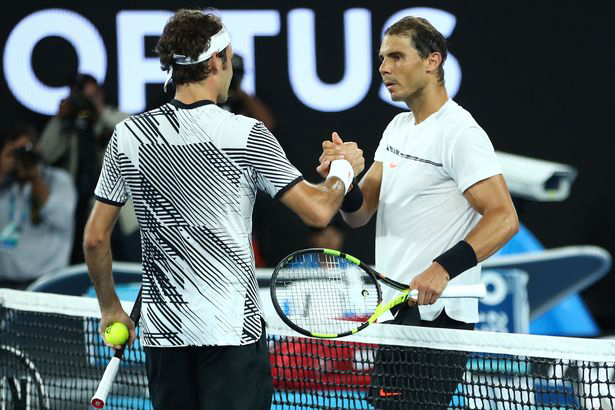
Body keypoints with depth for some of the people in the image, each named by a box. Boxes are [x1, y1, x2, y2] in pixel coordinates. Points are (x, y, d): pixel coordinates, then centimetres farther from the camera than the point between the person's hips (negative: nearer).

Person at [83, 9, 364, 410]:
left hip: (162, 330, 4)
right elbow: (318, 211, -7)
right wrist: (344, 169, 13)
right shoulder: (246, 136, -9)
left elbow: (95, 237, 6)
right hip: (233, 329, -4)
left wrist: (110, 308, 19)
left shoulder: (128, 136, 2)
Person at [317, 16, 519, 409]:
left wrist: (443, 269, -32)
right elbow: (359, 213, 14)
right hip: (396, 313, 9)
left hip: (436, 315, -9)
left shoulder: (461, 133, -12)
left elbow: (504, 219, -20)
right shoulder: (398, 128, 16)